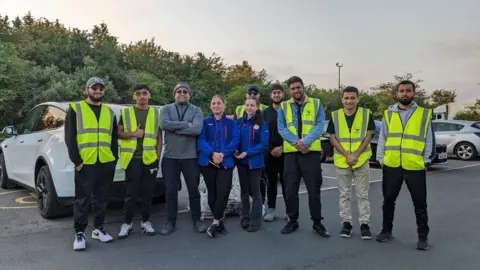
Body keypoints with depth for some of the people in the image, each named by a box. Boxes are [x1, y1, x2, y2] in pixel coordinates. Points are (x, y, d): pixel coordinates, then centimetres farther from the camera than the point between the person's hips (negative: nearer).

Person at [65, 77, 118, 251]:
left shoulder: (110, 112, 16)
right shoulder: (75, 109, 3)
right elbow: (70, 138, -3)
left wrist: (114, 158, 6)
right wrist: (76, 160, -10)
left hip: (107, 163, 4)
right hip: (85, 163, -4)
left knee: (102, 198, 11)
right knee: (83, 199, 1)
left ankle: (98, 228, 23)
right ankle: (79, 233, 11)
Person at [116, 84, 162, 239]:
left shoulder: (156, 113, 9)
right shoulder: (125, 112, 6)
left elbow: (159, 137, 10)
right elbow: (119, 133, 4)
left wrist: (158, 156, 2)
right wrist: (133, 134, -14)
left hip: (150, 159, 1)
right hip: (132, 159, -1)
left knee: (148, 193, 8)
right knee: (131, 193, 2)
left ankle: (145, 221, 21)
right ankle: (127, 223, 14)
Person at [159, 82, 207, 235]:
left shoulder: (196, 110, 2)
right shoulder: (167, 109, 5)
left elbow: (197, 129, -16)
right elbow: (163, 124, -15)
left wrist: (174, 128, -13)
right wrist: (185, 124, -14)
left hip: (190, 157, 0)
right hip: (170, 157, 1)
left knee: (193, 190, 10)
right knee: (171, 191, 7)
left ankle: (197, 220, 24)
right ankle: (171, 223, 19)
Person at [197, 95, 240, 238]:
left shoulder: (231, 123, 10)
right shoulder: (205, 122, 9)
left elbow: (235, 140, -2)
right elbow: (200, 140, -4)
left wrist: (223, 154, -18)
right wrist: (212, 153, -20)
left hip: (226, 162, -1)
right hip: (208, 162, 1)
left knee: (223, 192, -12)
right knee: (212, 192, 6)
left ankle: (215, 222, 0)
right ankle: (219, 221, 19)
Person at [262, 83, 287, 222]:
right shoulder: (266, 112, 11)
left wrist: (282, 148, -11)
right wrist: (271, 149, -6)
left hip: (285, 152, -2)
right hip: (270, 152, 2)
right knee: (271, 181, 7)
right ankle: (271, 209, 15)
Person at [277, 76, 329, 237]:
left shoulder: (316, 104, 5)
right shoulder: (283, 107, 8)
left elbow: (319, 126, -6)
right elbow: (281, 128, -3)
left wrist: (305, 142, -20)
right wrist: (296, 141, -18)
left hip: (312, 152, -1)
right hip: (291, 153, 2)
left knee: (314, 189, 4)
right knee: (290, 189, 7)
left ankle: (317, 223, 17)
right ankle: (292, 221, 20)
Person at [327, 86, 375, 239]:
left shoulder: (366, 114, -2)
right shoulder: (335, 116, 0)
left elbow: (368, 136, -4)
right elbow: (332, 138, -2)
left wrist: (356, 155, -14)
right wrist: (347, 155, -13)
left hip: (362, 161, -1)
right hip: (341, 161, 1)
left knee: (362, 194, 6)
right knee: (344, 194, 10)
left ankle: (364, 224, 14)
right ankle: (346, 222, 20)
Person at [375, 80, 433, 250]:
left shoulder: (424, 114, 4)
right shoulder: (388, 113, 8)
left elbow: (428, 140, 5)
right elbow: (382, 137, 9)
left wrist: (426, 161, -1)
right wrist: (380, 159, 5)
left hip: (415, 167, -2)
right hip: (391, 166, 2)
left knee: (420, 203, 6)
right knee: (388, 200, 12)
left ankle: (423, 236, 20)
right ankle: (386, 230, 28)